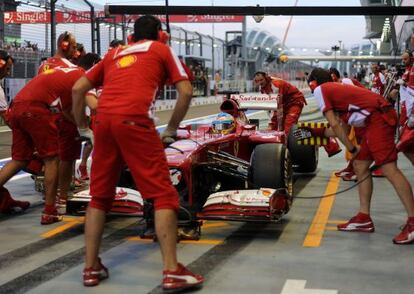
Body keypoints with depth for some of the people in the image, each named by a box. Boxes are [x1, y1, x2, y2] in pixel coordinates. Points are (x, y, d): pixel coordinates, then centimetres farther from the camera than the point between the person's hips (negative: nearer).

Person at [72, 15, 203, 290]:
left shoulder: (114, 53, 30)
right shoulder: (162, 49, 20)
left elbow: (78, 88, 24)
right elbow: (186, 92, 10)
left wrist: (82, 126, 32)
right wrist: (172, 129, 19)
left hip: (104, 120, 5)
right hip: (134, 121, -5)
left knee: (100, 195, 15)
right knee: (163, 193, -1)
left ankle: (91, 268, 16)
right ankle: (172, 271, -7)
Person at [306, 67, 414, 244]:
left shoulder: (320, 90, 5)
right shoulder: (334, 89, 28)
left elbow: (334, 125, -2)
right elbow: (337, 127, 27)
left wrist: (352, 149, 4)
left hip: (378, 118, -10)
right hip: (377, 119, 10)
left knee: (388, 168, -16)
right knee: (360, 166, 14)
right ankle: (364, 219, 17)